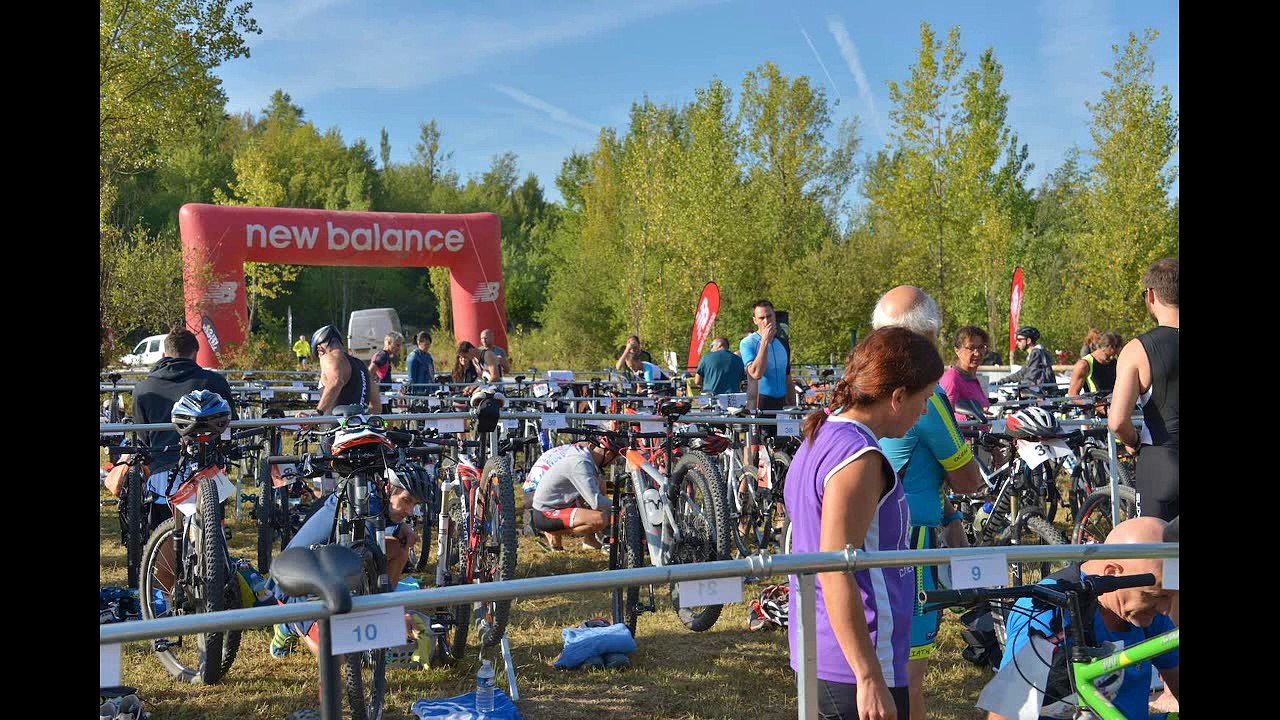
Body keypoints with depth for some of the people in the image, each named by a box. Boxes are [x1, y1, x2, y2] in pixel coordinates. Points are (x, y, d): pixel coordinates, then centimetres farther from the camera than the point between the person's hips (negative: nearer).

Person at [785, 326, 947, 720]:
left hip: (818, 657, 10)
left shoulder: (821, 436, 11)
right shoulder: (859, 459, -20)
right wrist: (870, 679, -24)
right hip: (853, 667, -10)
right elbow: (835, 575, -25)